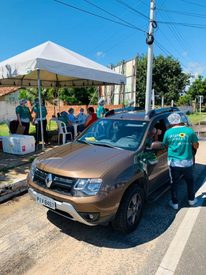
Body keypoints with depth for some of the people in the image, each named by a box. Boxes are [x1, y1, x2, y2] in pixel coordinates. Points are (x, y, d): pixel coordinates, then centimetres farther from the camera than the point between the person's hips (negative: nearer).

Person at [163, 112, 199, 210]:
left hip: (174, 163, -1)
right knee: (190, 181, 24)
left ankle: (175, 203, 23)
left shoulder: (168, 132, -7)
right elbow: (196, 146, 0)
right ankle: (191, 200, 38)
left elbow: (166, 145, 6)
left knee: (174, 183, 14)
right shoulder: (190, 131, -7)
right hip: (187, 162, 1)